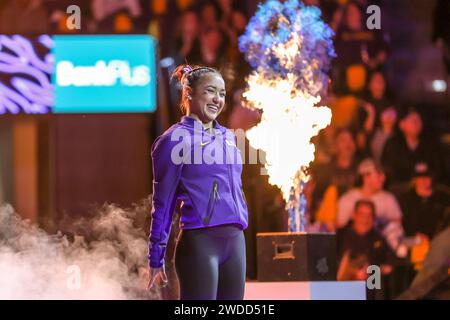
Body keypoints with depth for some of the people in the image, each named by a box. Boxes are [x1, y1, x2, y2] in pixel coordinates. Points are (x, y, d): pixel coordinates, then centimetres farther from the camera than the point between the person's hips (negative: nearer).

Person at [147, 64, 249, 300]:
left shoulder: (227, 136, 15)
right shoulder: (177, 138, -5)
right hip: (199, 242, -7)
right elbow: (162, 202, -3)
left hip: (235, 240, 7)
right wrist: (156, 257, -3)